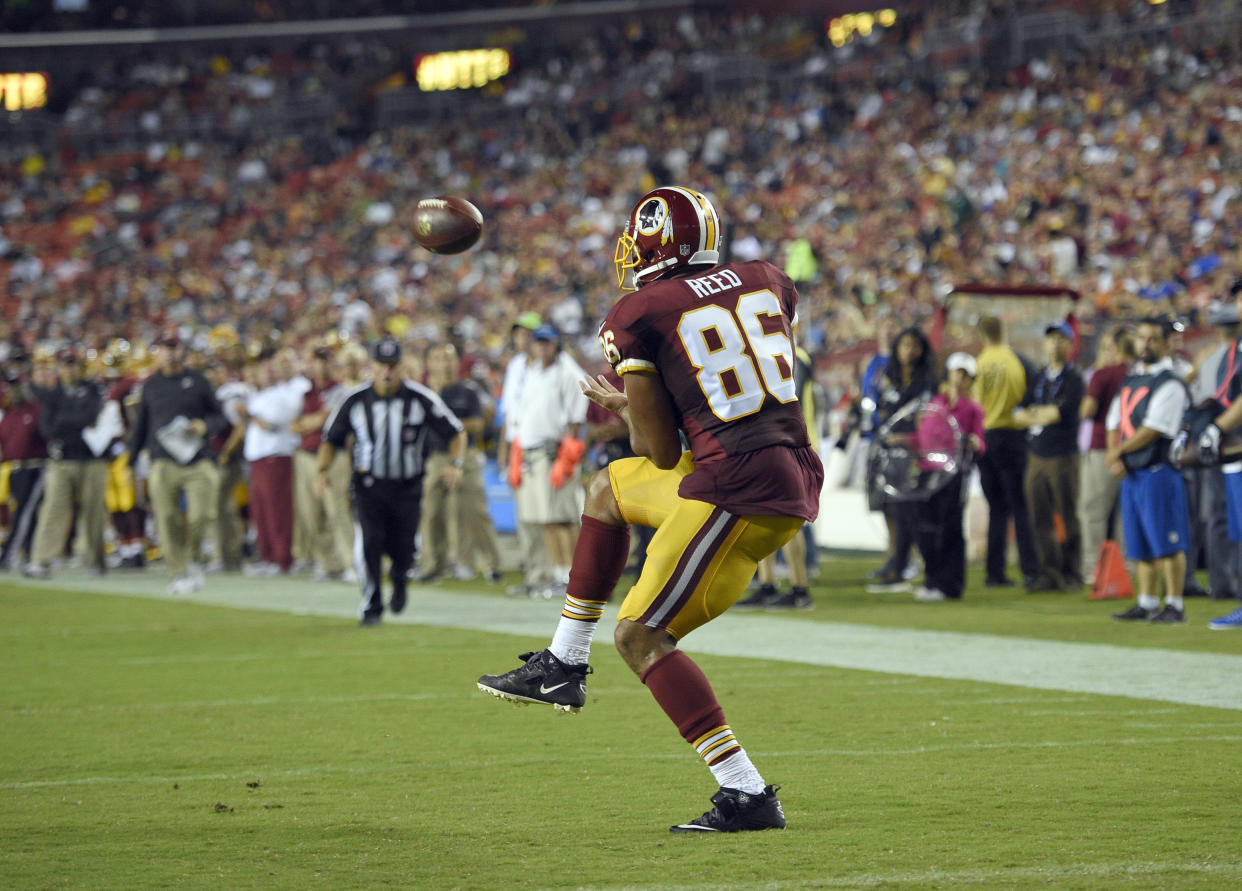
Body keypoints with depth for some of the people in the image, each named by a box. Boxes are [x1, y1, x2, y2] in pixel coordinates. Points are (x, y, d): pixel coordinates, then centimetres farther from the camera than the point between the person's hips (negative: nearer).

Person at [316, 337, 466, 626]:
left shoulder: (422, 399, -8)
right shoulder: (355, 401, -5)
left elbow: (457, 432, 0)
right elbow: (331, 439, 7)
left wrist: (455, 463, -17)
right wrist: (322, 470, -9)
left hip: (408, 486, 0)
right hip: (369, 483, 0)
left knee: (403, 549, 0)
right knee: (368, 542, -16)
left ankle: (399, 578, 38)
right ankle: (372, 607, 0)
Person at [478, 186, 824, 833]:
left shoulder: (639, 314, -5)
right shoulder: (765, 281, 12)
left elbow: (661, 452, -4)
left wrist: (629, 408, 18)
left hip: (736, 488, -8)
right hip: (799, 475, 8)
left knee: (641, 635, 0)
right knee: (607, 489, 27)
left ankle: (746, 794, -8)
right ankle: (563, 667, 34)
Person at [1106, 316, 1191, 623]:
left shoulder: (1170, 384, -9)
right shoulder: (1130, 380, 17)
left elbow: (1153, 430, -16)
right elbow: (1114, 423, 17)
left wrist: (1119, 451, -6)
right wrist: (1114, 457, 0)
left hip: (1160, 470, -8)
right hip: (1131, 472, 8)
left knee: (1167, 543, -7)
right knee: (1142, 545, 11)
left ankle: (1175, 606, -4)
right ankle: (1146, 603, 17)